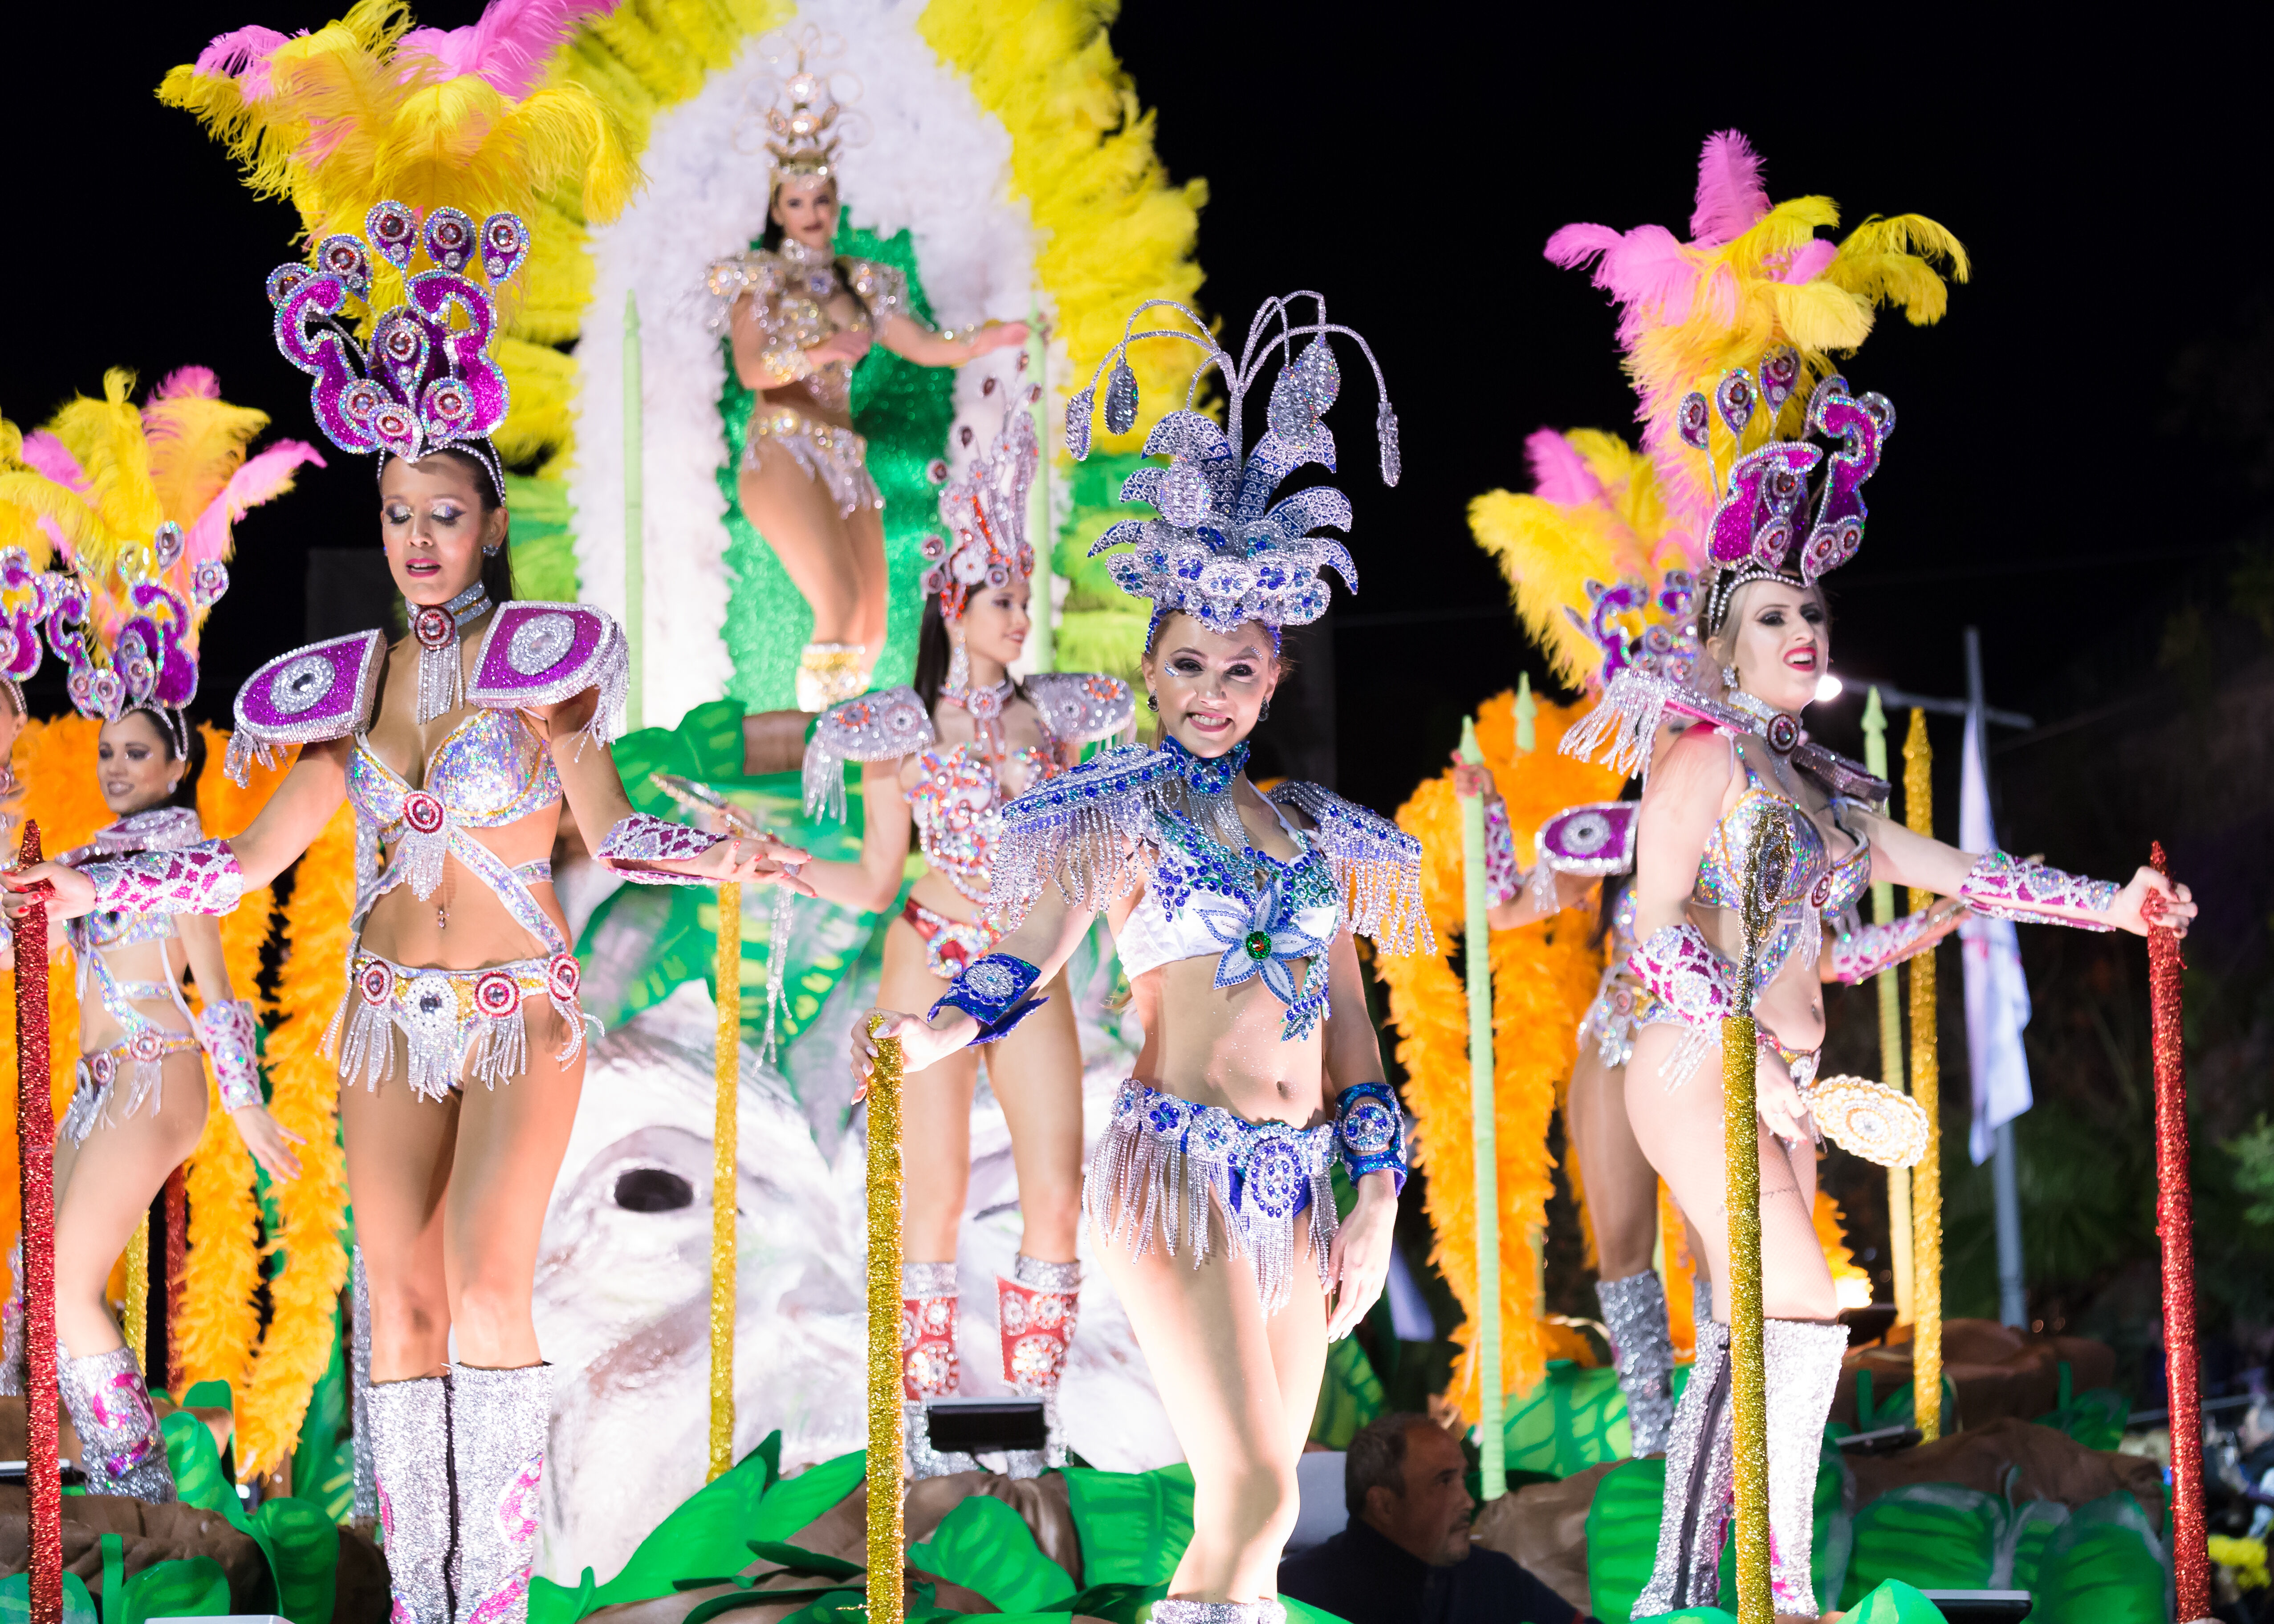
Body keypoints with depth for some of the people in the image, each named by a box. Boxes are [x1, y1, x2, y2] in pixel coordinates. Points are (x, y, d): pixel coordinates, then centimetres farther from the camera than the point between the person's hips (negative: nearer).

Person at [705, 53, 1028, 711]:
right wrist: (818, 353, -28)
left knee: (869, 631, 2)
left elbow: (923, 345, 13)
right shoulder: (759, 277, 3)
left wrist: (985, 340, -5)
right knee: (841, 607, -24)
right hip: (783, 452, -6)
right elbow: (750, 368, -12)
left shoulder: (859, 283, 18)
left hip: (843, 455, 6)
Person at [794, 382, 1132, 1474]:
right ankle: (928, 1422, 7)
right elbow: (874, 882, 1)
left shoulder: (1051, 716, 7)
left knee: (1057, 1193, -4)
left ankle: (1034, 1420, 6)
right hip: (934, 964, -3)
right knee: (936, 1193, -2)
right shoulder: (901, 732, 0)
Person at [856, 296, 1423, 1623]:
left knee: (1257, 1512, 7)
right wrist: (930, 1037, -31)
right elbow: (1023, 966, -11)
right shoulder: (1119, 814, 2)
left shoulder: (1313, 827, 15)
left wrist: (1378, 1200, 10)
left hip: (1301, 1180, 6)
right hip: (1181, 1163, -5)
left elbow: (1349, 1021, 16)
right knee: (1251, 1493, -17)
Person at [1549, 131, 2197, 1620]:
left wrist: (2108, 905, 9)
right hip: (1699, 1063, -9)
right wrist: (1762, 1055, -24)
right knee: (1804, 1316, -17)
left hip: (1774, 1080, 9)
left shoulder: (1822, 781, 15)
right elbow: (1657, 926, -17)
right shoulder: (1705, 754, -9)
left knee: (1746, 1341, 8)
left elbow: (1951, 870, 16)